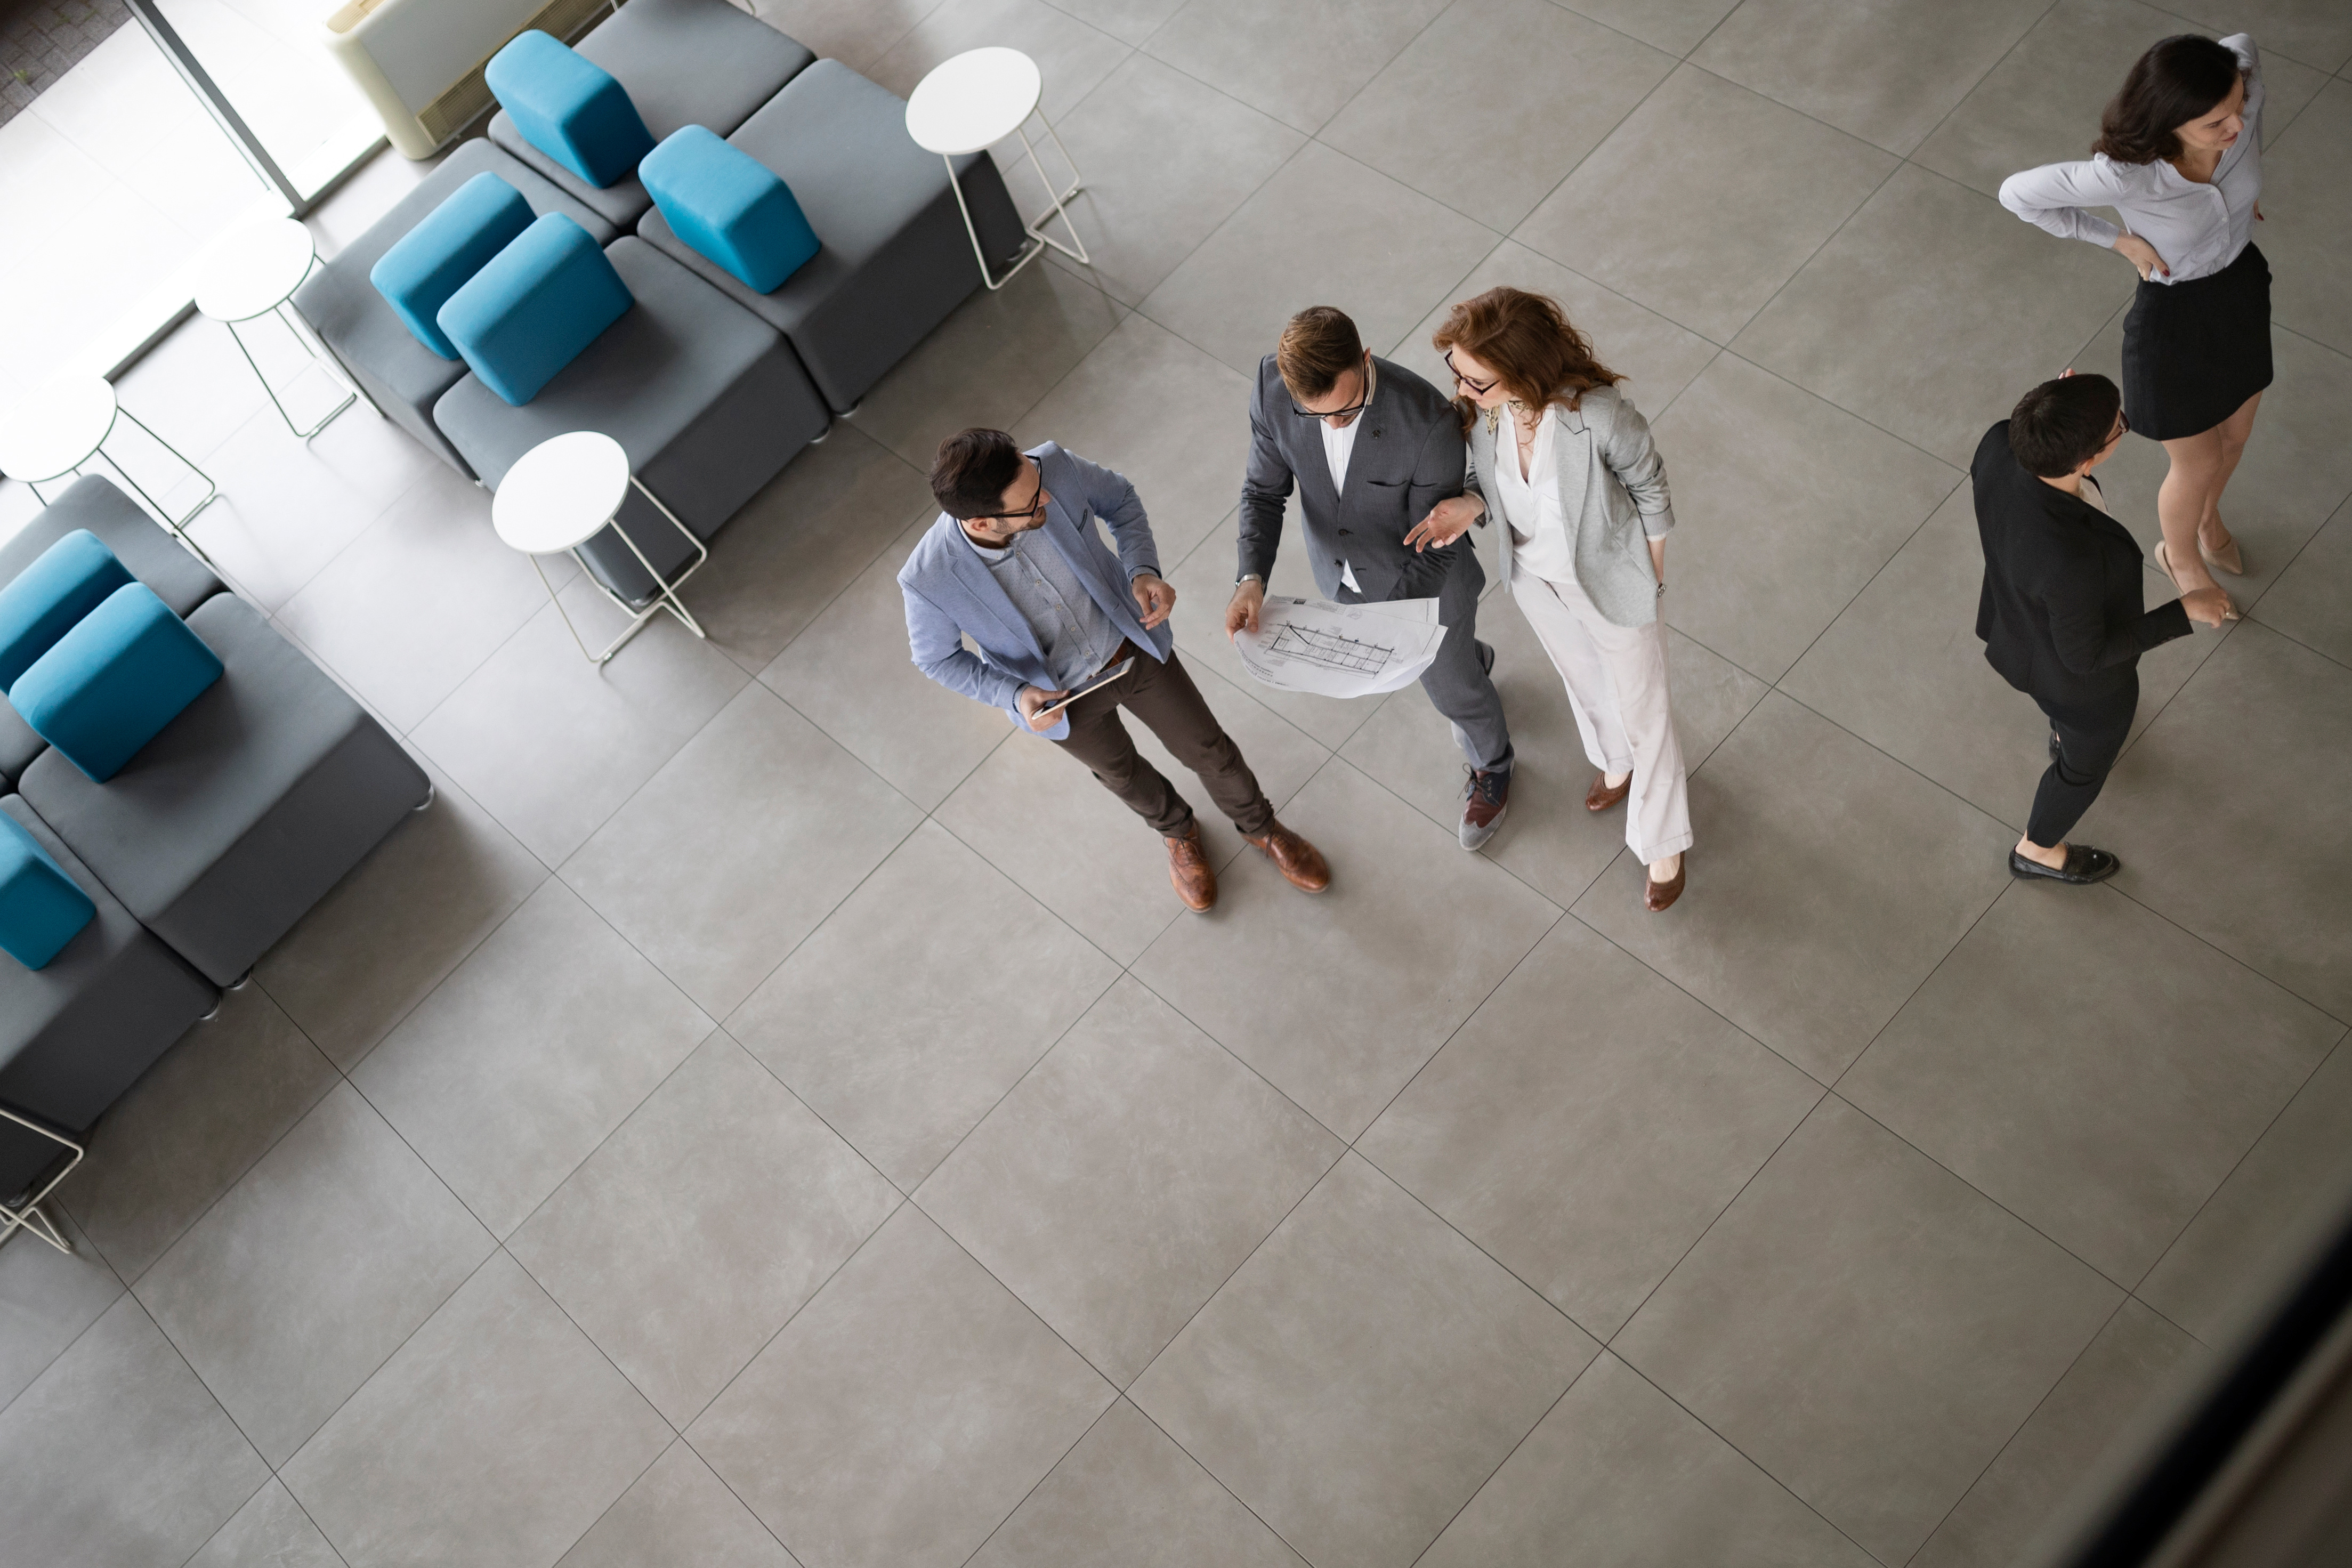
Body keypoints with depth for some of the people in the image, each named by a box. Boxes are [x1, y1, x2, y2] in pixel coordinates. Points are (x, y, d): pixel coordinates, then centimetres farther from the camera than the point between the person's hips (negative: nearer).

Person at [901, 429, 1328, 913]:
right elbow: (937, 657, -14)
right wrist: (1014, 695, -29)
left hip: (1134, 649, 1)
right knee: (1121, 772, 28)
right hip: (1060, 697, -1)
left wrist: (1143, 571, -25)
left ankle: (1260, 827, 54)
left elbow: (1119, 499, -9)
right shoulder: (929, 579, -36)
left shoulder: (1054, 467, -33)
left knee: (1209, 749, 21)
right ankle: (1177, 830, 63)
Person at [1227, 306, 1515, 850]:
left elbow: (1434, 548, -28)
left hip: (1424, 582, -4)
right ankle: (1471, 658, 69)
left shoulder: (1428, 422, -40)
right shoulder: (1272, 386, -28)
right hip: (1341, 571, 4)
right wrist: (1251, 578, -30)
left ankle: (1491, 765, 57)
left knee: (1451, 688, 23)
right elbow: (1265, 489, -14)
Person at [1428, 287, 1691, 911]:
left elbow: (1650, 491, -19)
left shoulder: (1600, 416, -39)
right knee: (1582, 682, 33)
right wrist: (1468, 504, -27)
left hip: (1610, 583, -5)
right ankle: (1617, 764, 67)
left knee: (1641, 712, 19)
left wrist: (1654, 576, -5)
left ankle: (1662, 846, 43)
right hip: (1535, 578, 5)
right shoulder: (1480, 408, -25)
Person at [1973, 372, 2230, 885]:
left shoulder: (2000, 443, -33)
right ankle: (2038, 850, 57)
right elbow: (2086, 656, -29)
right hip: (2076, 674, -6)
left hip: (2018, 620, 6)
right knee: (2088, 761, 28)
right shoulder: (2072, 560, -49)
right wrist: (2185, 611, -21)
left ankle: (2063, 732, 76)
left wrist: (2050, 415, -14)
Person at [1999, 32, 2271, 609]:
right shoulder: (2124, 174, -39)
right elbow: (2017, 194, -24)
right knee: (2199, 466, 18)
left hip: (2243, 285, 5)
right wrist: (2117, 240, -17)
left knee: (2235, 433, 29)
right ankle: (2181, 553, 53)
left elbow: (2243, 46, -1)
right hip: (2174, 317, -5)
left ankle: (2208, 517, 63)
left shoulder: (2241, 95, -27)